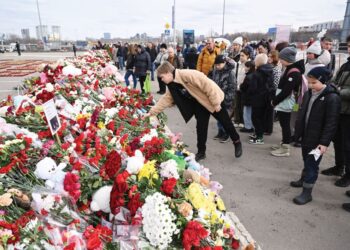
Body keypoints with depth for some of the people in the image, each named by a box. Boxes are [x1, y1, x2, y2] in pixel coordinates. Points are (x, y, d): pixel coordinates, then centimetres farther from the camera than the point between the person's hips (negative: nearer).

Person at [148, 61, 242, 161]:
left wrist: (216, 103, -25)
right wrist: (152, 112, -4)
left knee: (225, 122, 7)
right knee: (201, 127, 4)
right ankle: (201, 152, 18)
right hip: (200, 103, 7)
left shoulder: (188, 74, -32)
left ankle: (237, 142, 30)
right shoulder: (172, 85, -6)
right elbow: (165, 99, 1)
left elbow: (208, 85, -31)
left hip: (214, 99, -6)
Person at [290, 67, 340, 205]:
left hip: (317, 140, -7)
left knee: (312, 165, 1)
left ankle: (307, 192, 11)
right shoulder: (308, 94, 5)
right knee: (306, 161, 23)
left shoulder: (332, 97, -17)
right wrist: (298, 132, 11)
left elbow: (331, 122, -18)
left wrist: (324, 142, -19)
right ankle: (304, 180, 43)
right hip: (306, 136, 7)